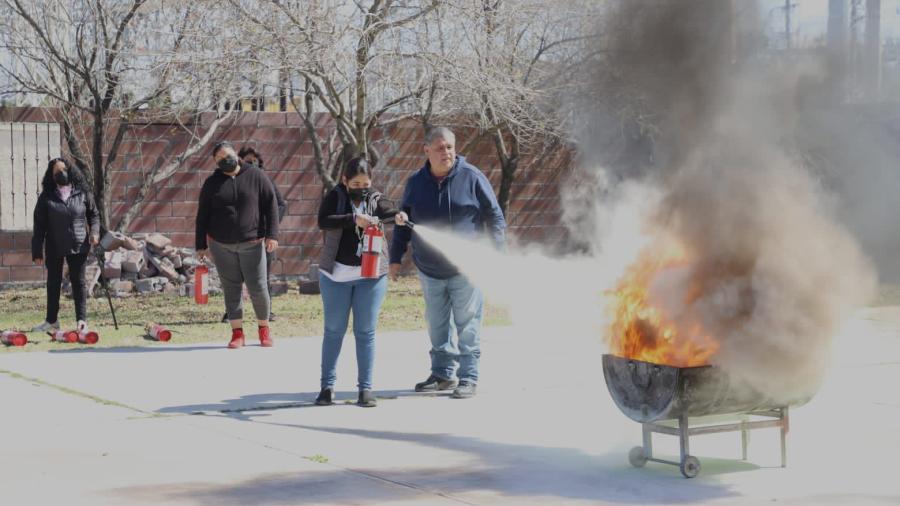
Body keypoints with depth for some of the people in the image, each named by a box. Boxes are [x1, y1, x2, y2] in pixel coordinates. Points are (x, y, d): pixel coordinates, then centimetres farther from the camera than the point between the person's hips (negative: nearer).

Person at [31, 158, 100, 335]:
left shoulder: (82, 193, 0)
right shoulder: (46, 197, -2)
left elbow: (94, 214, 10)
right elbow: (39, 224, -1)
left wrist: (94, 231, -9)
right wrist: (37, 251, -4)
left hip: (78, 246, -1)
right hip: (54, 247, 1)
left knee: (78, 282, 2)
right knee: (53, 282, 10)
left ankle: (82, 320, 5)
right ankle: (51, 321, 21)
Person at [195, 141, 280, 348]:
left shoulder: (256, 176, 1)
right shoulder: (212, 183, 5)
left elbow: (271, 205, 0)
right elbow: (202, 216, 9)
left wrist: (271, 234, -9)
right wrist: (201, 245, 6)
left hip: (252, 243, -2)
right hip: (221, 245, 2)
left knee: (258, 288, -1)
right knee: (231, 288, 4)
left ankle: (264, 329, 18)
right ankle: (237, 332, 10)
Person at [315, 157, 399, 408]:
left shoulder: (376, 199, 2)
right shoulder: (335, 197, -1)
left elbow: (389, 211, -18)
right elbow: (323, 221, -18)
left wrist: (399, 216, -42)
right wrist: (354, 219, -32)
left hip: (371, 275, 1)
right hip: (336, 274, 0)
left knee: (365, 332, 3)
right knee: (334, 330, 6)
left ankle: (366, 388, 7)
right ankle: (327, 385, 13)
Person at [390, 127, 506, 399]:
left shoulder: (471, 177, -6)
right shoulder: (416, 182, 4)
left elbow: (494, 216, -2)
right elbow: (403, 221, 14)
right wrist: (396, 258, 11)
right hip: (430, 271, 4)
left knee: (467, 325, 0)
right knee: (437, 325, 12)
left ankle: (468, 378, 7)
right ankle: (442, 374, 24)